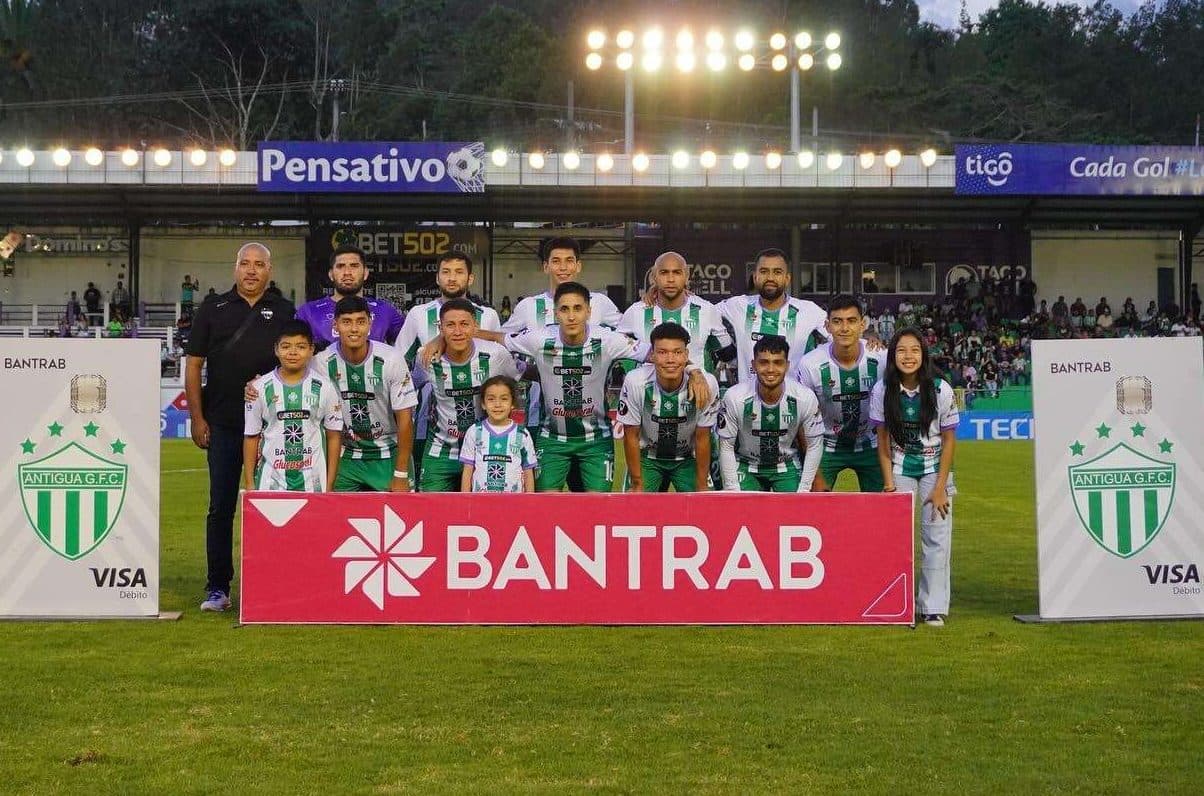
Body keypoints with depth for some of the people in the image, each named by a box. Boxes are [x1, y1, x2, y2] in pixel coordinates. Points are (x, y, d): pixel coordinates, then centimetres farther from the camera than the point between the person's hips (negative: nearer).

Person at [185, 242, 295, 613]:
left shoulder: (284, 311, 9)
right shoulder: (213, 308, 8)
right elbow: (193, 365, 7)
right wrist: (197, 418, 0)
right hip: (223, 424, 0)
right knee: (221, 506, 3)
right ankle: (217, 587, 10)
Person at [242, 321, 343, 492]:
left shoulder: (324, 388, 3)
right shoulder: (260, 388, 3)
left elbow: (333, 436, 6)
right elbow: (252, 437, 7)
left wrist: (330, 485, 3)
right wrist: (249, 484, 4)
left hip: (313, 483, 0)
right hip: (271, 483, 0)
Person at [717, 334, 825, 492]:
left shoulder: (805, 398, -20)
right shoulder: (735, 398, -23)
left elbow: (814, 445, -6)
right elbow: (726, 447, -11)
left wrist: (803, 490, -10)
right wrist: (733, 491, -14)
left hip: (787, 466, 1)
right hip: (746, 466, -1)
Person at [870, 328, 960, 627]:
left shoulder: (941, 390, -15)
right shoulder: (883, 390, -12)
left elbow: (949, 440, -8)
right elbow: (883, 439, -4)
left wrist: (940, 487, -11)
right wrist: (889, 482, -9)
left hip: (934, 468, -1)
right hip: (900, 470, 1)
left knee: (936, 537, -6)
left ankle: (934, 607, 1)